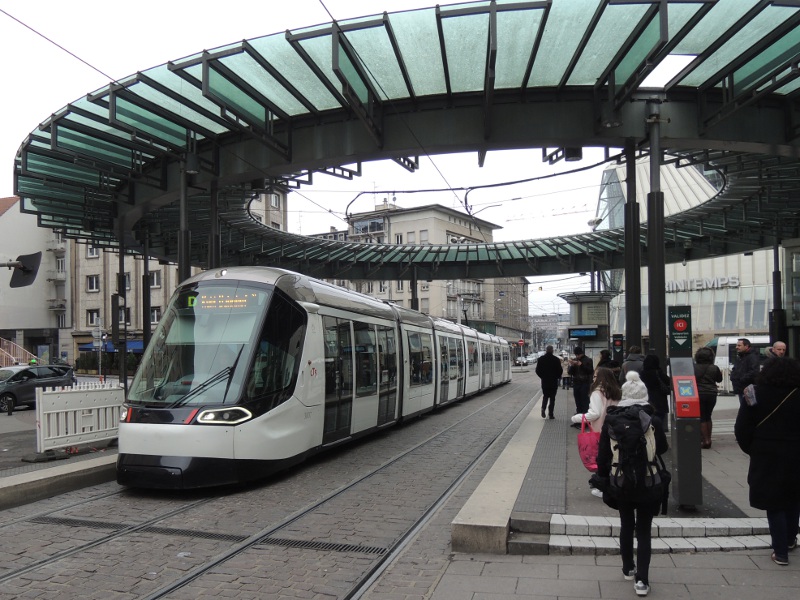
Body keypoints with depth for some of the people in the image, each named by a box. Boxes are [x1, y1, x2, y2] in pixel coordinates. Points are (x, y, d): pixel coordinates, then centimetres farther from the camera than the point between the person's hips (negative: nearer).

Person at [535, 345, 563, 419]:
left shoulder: (541, 359, -3)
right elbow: (560, 370, -8)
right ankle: (551, 414, 5)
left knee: (545, 396, 15)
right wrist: (558, 377, 12)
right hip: (554, 381, -2)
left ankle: (543, 408, -10)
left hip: (544, 381, 2)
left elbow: (537, 370, -1)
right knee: (552, 397, 7)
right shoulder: (556, 359, -10)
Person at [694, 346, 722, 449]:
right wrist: (720, 373, 31)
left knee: (702, 418, 3)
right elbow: (719, 379, 12)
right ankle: (708, 438, 21)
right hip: (712, 394, 3)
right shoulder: (714, 368, -3)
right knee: (708, 417, 17)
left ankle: (705, 440, -2)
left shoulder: (694, 367, -11)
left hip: (699, 394, -3)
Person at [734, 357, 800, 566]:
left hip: (766, 457, -2)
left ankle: (781, 552, 7)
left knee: (773, 504, 6)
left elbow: (741, 429, -8)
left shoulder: (755, 395, -8)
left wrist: (751, 450, 5)